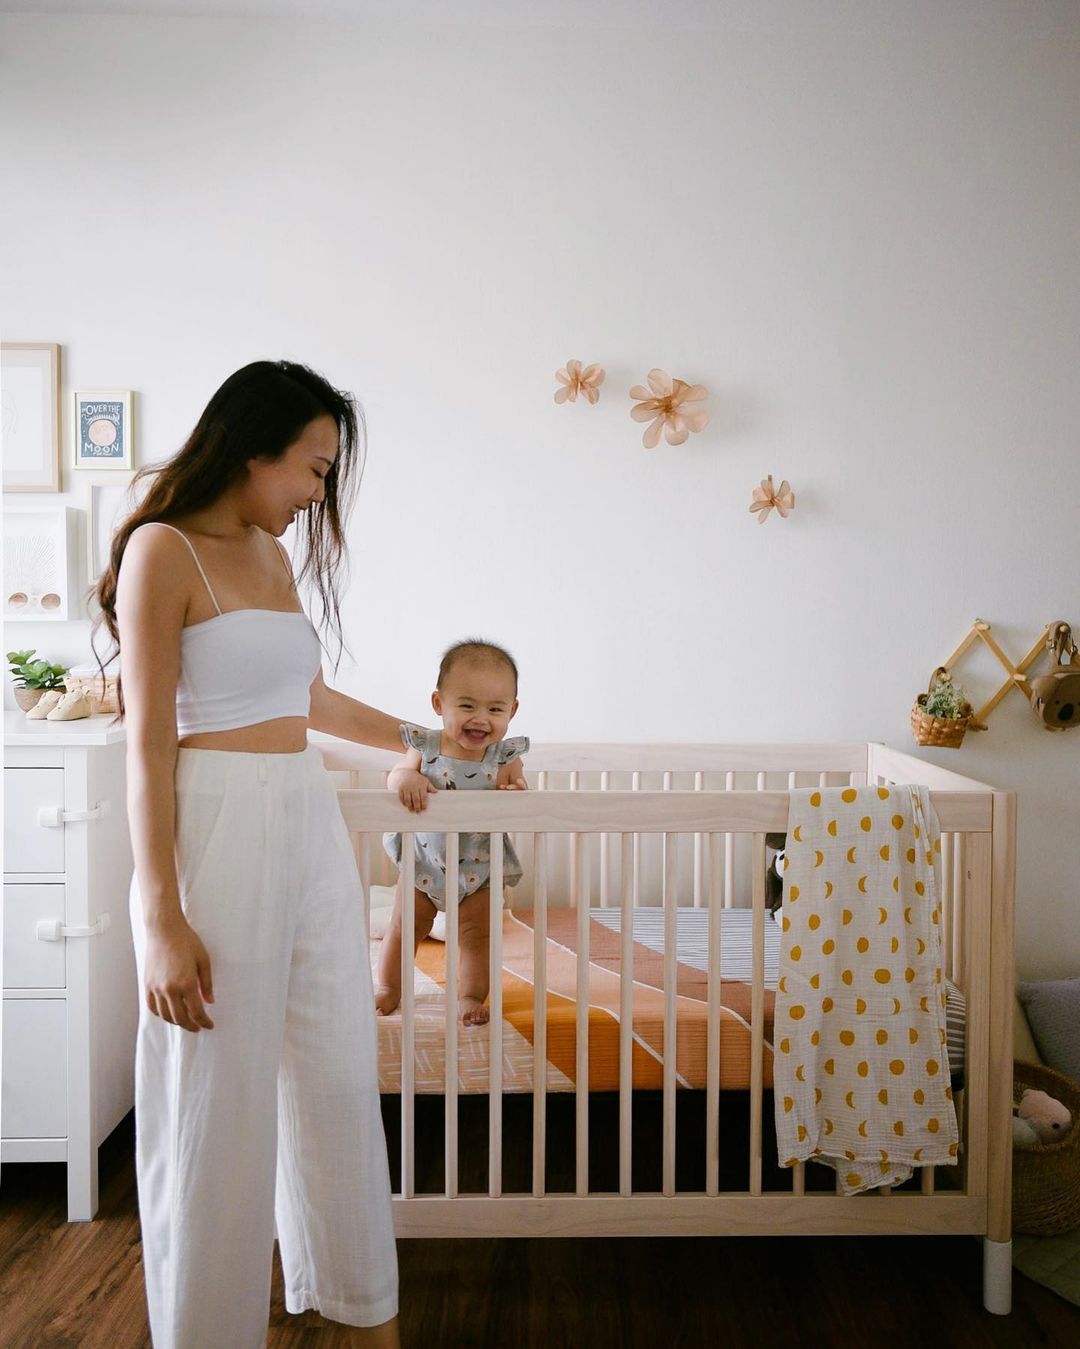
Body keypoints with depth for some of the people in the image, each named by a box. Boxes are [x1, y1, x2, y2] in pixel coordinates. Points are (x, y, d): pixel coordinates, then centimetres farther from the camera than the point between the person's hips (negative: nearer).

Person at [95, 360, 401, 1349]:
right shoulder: (163, 551, -8)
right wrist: (162, 919, -18)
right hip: (218, 829, -7)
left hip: (310, 822, 8)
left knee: (340, 1076, 15)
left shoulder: (273, 555, 14)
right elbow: (148, 742, -13)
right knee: (218, 1101, 4)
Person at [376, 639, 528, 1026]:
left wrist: (516, 794, -40)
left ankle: (471, 996, 28)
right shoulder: (425, 747, -15)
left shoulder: (505, 758, -15)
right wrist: (407, 778, -40)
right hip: (423, 860, 1)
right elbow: (394, 775, -18)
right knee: (405, 927, 15)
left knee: (477, 934, 9)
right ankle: (388, 987, 34)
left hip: (479, 867, -1)